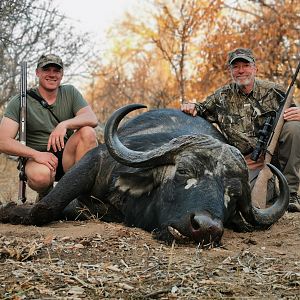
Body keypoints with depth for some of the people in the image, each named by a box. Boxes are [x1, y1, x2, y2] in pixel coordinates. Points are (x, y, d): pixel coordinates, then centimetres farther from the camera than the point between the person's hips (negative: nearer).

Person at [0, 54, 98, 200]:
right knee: (41, 175, -38)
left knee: (88, 131, -24)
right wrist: (36, 154, -26)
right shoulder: (20, 101, -2)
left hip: (67, 156, 3)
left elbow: (92, 119, -9)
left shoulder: (70, 92, 7)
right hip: (39, 159, -3)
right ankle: (45, 196, 0)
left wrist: (65, 124, -29)